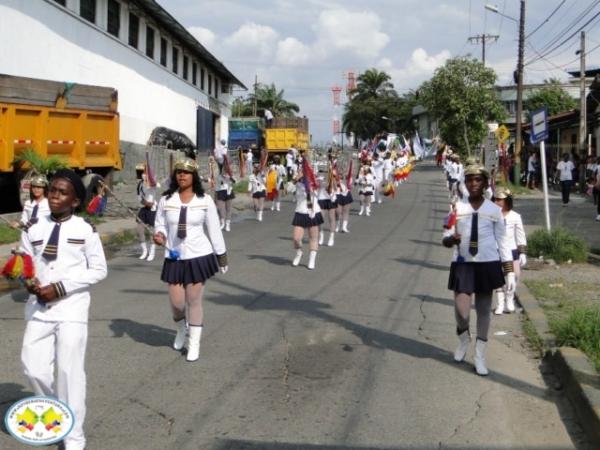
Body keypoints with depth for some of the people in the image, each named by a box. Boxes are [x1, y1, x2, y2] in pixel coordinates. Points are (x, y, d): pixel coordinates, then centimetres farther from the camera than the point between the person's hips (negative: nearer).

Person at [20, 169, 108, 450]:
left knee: (70, 370, -3)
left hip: (72, 308, -3)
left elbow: (99, 270, -2)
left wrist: (61, 287, -12)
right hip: (39, 307, 3)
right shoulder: (34, 230, 6)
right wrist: (28, 283, -12)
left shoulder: (85, 231, -2)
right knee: (33, 368, -1)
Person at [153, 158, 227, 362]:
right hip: (174, 257, 2)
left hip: (198, 256, -1)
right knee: (176, 301, 4)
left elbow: (214, 229, 2)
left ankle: (194, 344, 16)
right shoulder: (166, 200, -2)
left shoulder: (205, 200, -4)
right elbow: (160, 224, 7)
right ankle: (181, 330, 37)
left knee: (194, 301, 2)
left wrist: (222, 256, 6)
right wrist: (159, 235, -17)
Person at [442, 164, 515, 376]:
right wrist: (451, 239, -23)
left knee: (484, 309, 9)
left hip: (487, 264, 1)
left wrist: (510, 271, 1)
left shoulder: (494, 210, 1)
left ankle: (480, 356, 24)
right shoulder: (457, 208, 1)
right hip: (462, 264, 0)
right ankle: (463, 338, 24)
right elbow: (445, 239, 2)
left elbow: (503, 242, 4)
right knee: (461, 310, -10)